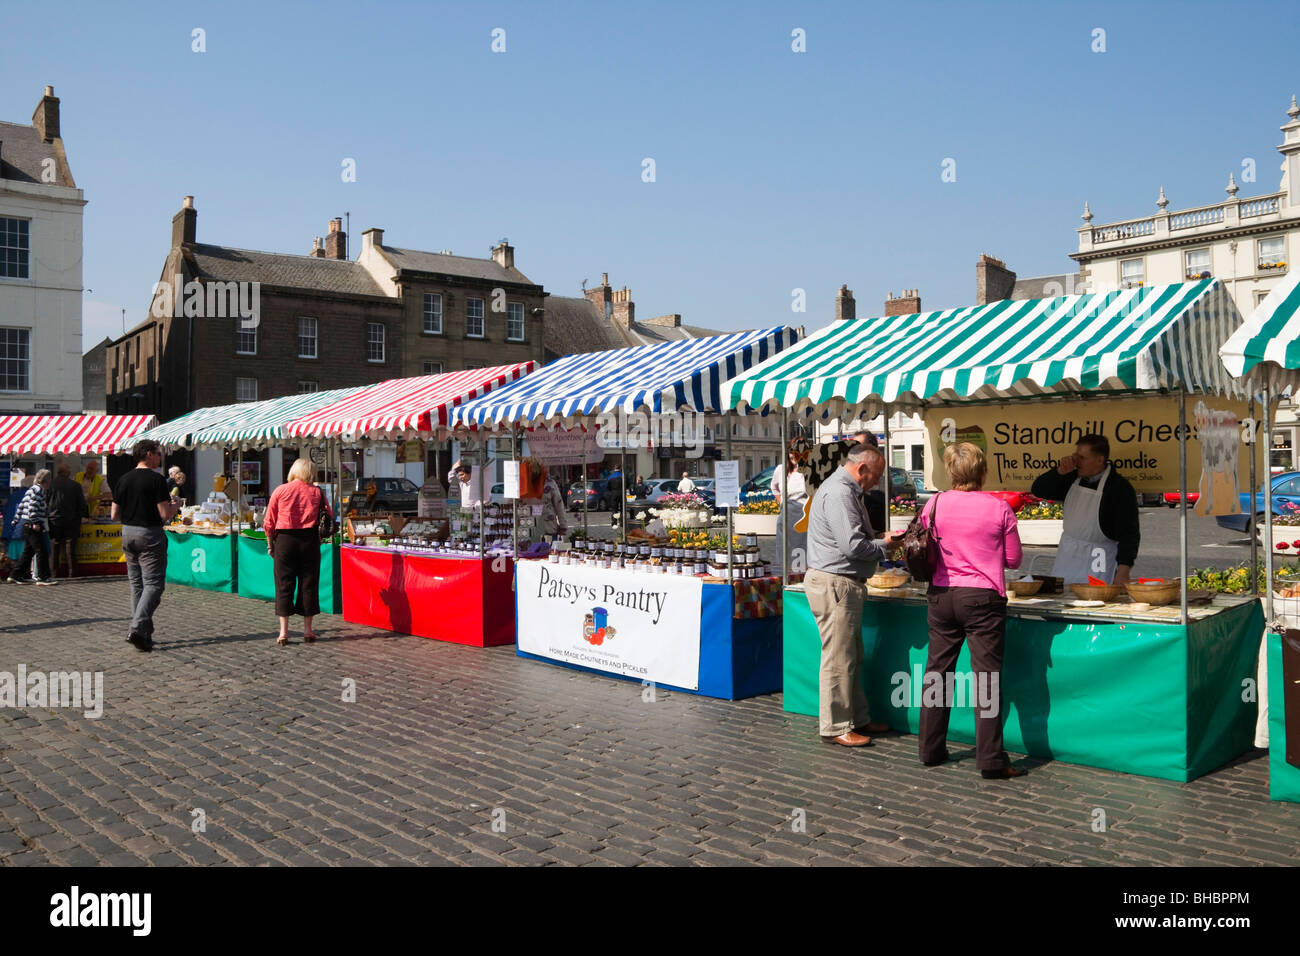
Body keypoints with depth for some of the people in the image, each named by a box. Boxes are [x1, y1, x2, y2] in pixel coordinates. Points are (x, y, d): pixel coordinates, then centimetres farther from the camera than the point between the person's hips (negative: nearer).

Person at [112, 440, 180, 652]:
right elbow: (165, 515, -16)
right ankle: (138, 628, -16)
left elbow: (115, 515, 10)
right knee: (154, 584, -3)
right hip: (150, 535, -7)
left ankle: (144, 633, 15)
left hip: (127, 533, 7)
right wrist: (176, 506, 4)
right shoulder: (157, 480, -12)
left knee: (136, 584, 12)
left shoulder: (123, 480, 7)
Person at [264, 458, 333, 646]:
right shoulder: (317, 493, 2)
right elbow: (329, 518, 2)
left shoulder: (280, 491, 0)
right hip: (310, 540, 1)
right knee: (308, 584, 7)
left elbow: (268, 522, 1)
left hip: (285, 540, -1)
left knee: (284, 585, 4)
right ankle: (308, 630, 13)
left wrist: (270, 544, 10)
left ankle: (283, 632, 3)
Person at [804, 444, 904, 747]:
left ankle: (857, 719, 25)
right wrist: (884, 546, -6)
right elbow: (853, 546, -23)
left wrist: (879, 545, 11)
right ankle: (835, 727, 4)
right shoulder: (838, 493, -18)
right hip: (833, 583, -11)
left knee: (852, 658, 16)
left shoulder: (844, 489, 18)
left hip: (844, 584, 11)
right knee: (838, 659, -4)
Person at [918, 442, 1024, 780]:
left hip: (941, 597, 3)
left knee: (937, 672, 13)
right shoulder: (999, 508, -8)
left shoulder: (934, 505, -2)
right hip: (983, 599, -3)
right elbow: (1014, 559, 1)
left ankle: (931, 750, 22)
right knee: (987, 677, 2)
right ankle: (991, 761, 4)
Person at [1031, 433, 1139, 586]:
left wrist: (1123, 572, -24)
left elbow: (1129, 532, -17)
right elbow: (1038, 491, 6)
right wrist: (1060, 471, -11)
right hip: (1067, 554, 6)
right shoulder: (1073, 478, 4)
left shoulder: (1120, 487, -14)